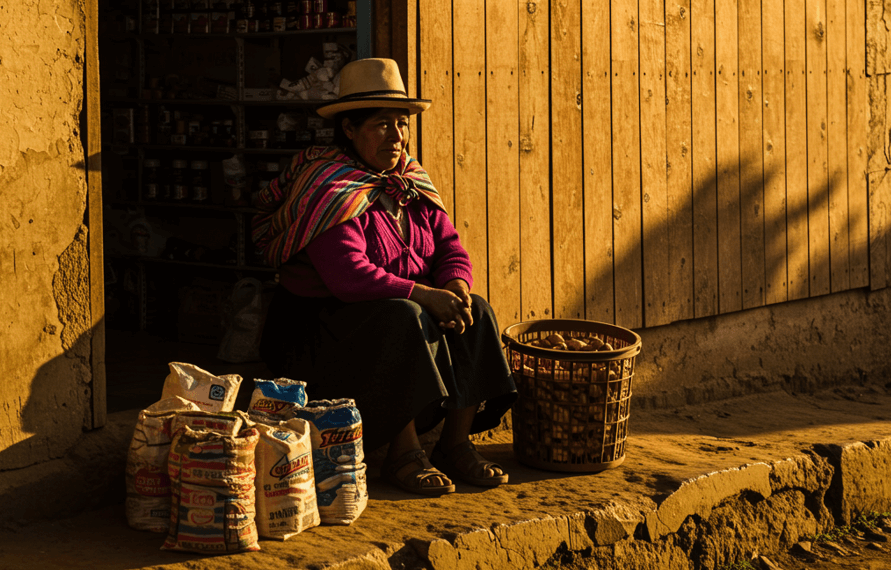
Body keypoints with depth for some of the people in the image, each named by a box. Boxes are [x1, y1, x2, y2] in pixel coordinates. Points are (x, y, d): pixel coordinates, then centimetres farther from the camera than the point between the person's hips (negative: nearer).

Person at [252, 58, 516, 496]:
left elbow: (451, 248, 5)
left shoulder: (411, 184, 9)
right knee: (403, 318, -34)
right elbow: (348, 275, -29)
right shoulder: (328, 190, -17)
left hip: (397, 316, 8)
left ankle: (456, 444, -13)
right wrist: (424, 295, -31)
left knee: (476, 312, -14)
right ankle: (403, 455, -26)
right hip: (318, 328, -7)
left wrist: (455, 288, -18)